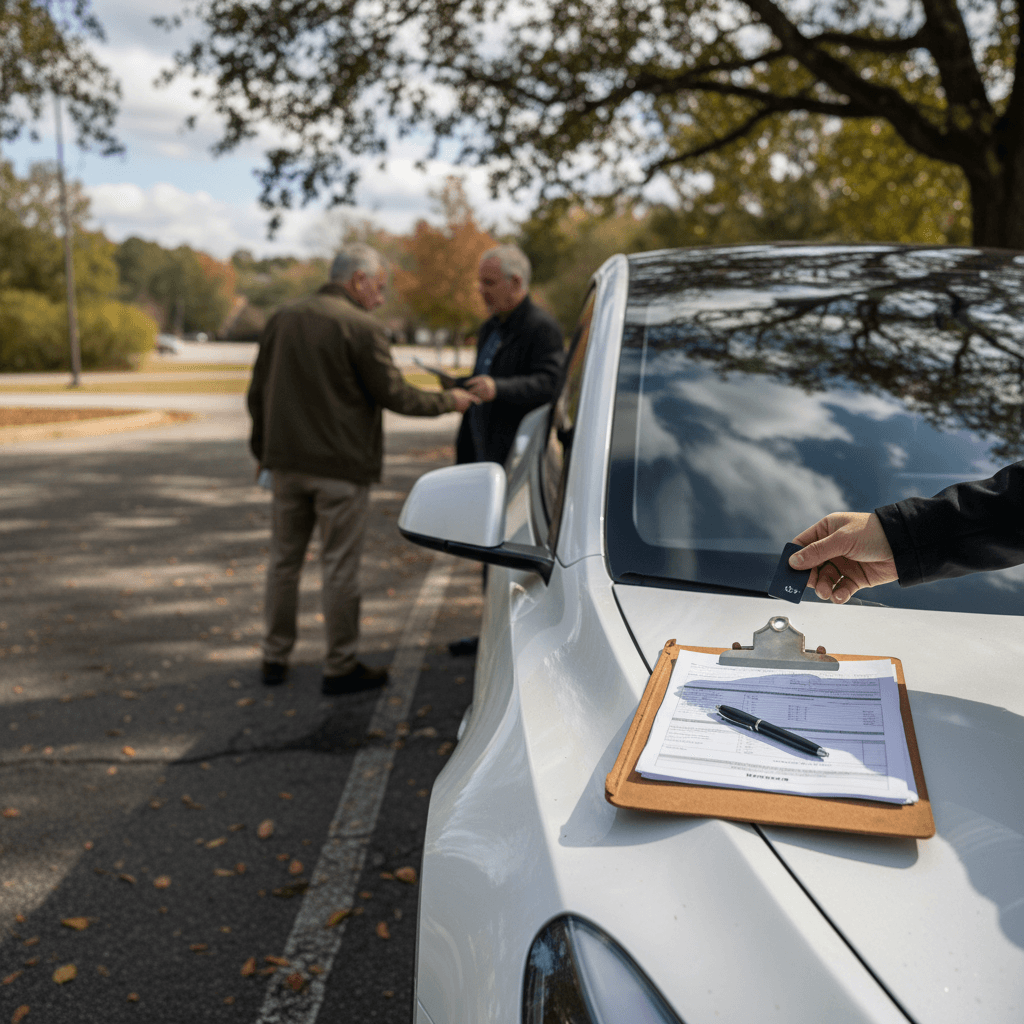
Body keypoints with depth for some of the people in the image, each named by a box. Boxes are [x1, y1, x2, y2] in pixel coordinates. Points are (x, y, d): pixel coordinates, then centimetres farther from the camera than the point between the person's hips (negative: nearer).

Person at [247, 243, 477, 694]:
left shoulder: (282, 319, 9)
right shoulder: (360, 327, -12)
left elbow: (257, 393, 13)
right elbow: (394, 396, -11)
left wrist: (263, 450, 22)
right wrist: (448, 401, 3)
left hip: (287, 463, 6)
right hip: (340, 467, -6)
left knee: (284, 560, 14)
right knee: (339, 567, 2)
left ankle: (275, 658, 21)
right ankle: (340, 666, 9)